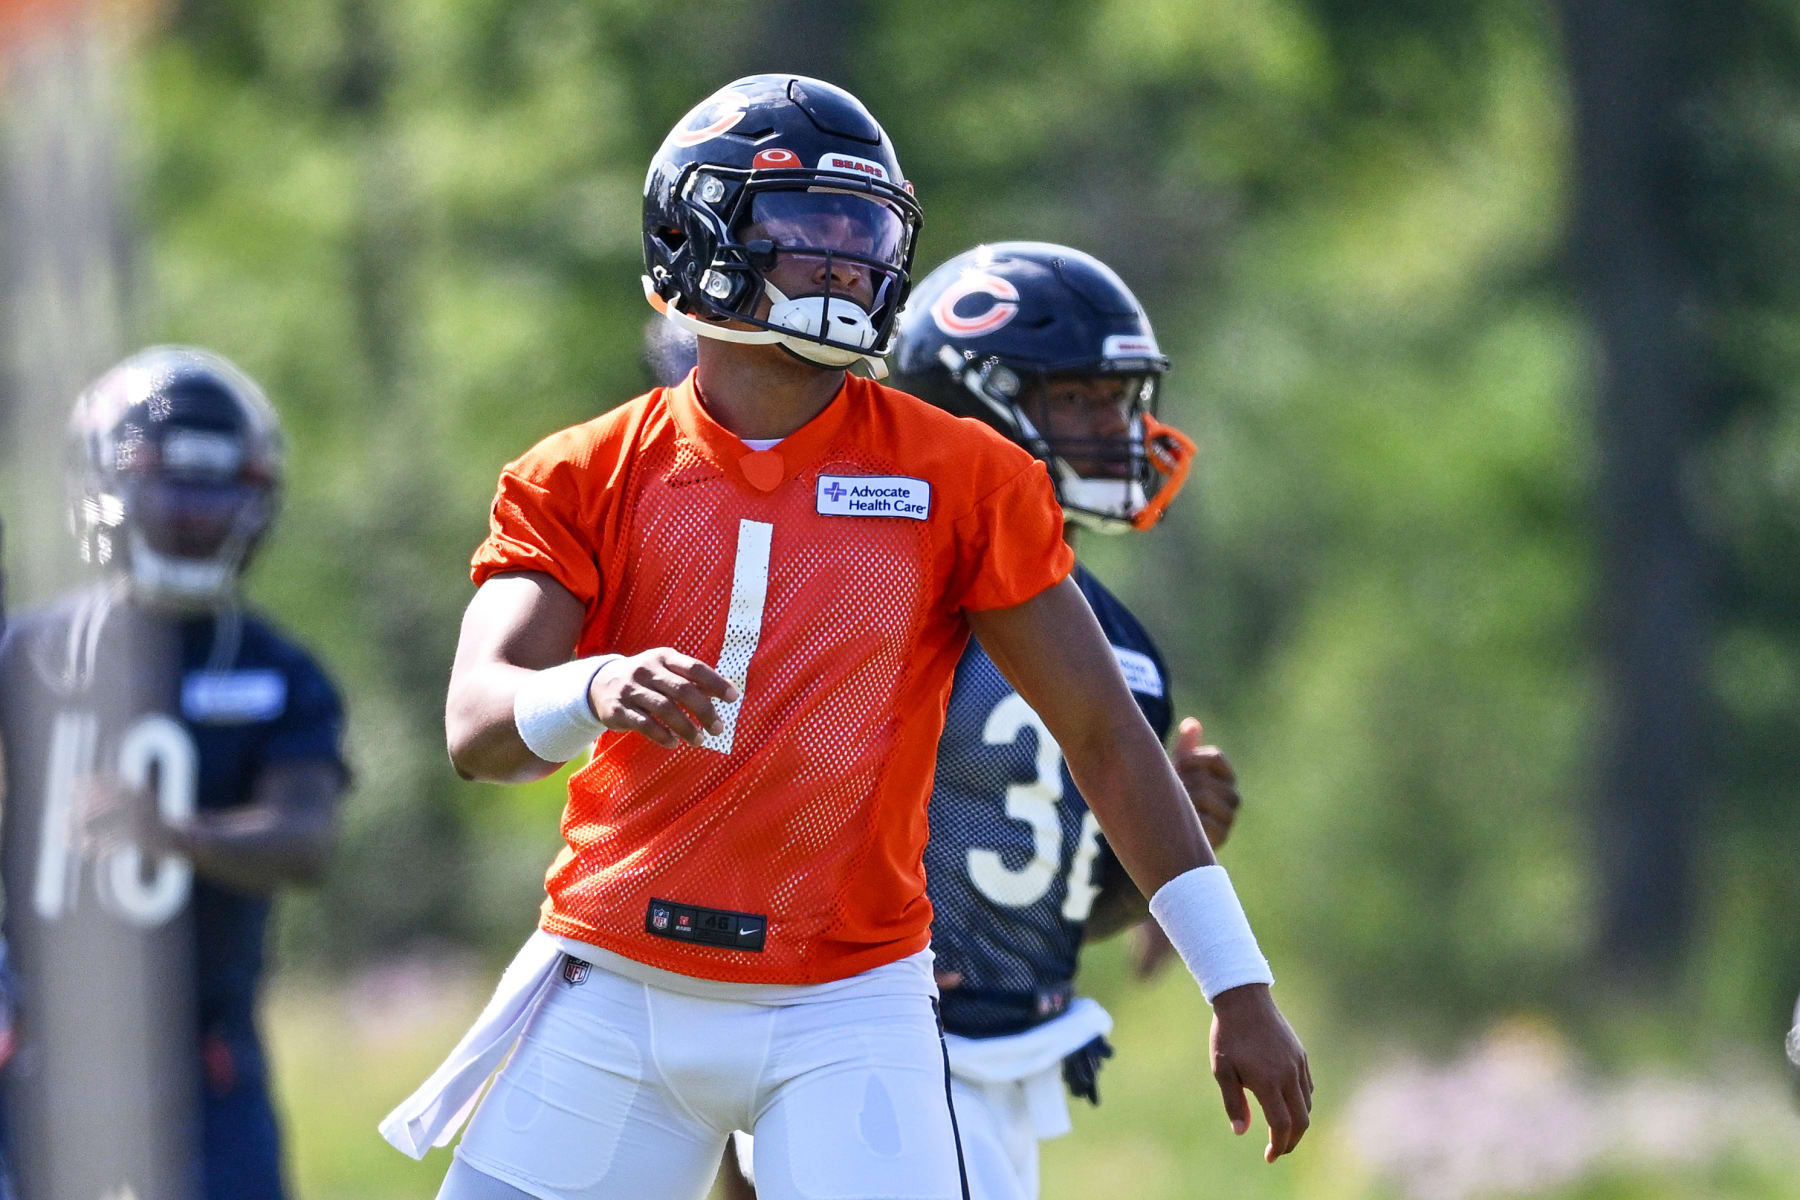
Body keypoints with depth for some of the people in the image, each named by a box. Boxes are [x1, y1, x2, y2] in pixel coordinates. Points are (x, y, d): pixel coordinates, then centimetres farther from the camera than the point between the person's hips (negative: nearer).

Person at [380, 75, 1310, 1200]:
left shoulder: (959, 483, -1)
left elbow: (1106, 734, 3)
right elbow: (479, 727, -14)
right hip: (614, 997, 1)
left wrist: (1240, 987, 0)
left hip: (842, 1014, -1)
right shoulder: (588, 481, -1)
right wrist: (598, 688, -38)